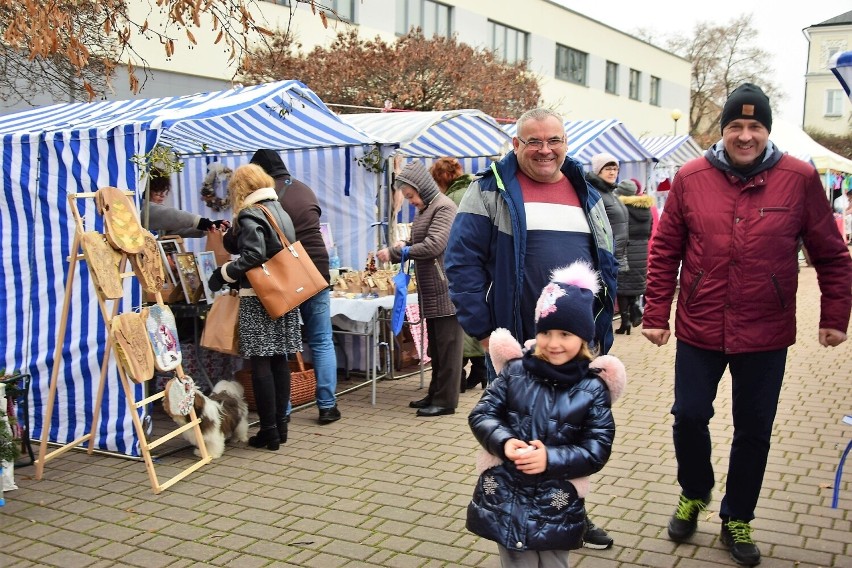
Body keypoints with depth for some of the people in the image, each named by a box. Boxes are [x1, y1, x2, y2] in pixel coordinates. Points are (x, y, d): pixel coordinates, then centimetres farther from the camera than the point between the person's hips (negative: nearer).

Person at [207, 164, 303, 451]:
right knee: (279, 360, 11)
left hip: (258, 297, -8)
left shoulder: (250, 215, -10)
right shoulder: (279, 210, 15)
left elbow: (253, 255, -20)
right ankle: (280, 424, 18)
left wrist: (224, 273, -8)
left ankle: (269, 431, 0)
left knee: (261, 364, -3)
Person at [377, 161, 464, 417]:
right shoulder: (423, 210, 16)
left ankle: (446, 400, 3)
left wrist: (395, 253, -17)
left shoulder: (443, 207, -11)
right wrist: (404, 245, 2)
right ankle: (435, 394, 24)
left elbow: (433, 246, -20)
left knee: (447, 346, -2)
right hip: (431, 290, 9)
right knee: (435, 346, 15)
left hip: (446, 289, -9)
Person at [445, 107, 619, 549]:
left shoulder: (586, 194, 12)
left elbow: (606, 262, 16)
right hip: (517, 343, -4)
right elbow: (463, 260, -9)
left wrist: (602, 329, 10)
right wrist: (482, 329, -13)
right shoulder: (492, 190, -4)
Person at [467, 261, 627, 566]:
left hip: (557, 503, 0)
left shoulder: (593, 388, -4)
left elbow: (598, 448, -7)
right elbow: (481, 414, 0)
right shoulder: (515, 371, 0)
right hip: (505, 495, 1)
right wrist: (504, 442, -19)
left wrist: (551, 459, -19)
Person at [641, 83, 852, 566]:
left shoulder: (800, 178, -5)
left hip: (766, 335, 0)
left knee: (754, 431, 11)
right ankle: (694, 494, 37)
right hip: (698, 330, 0)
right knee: (690, 417, 8)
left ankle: (737, 520, 32)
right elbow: (665, 252, 0)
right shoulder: (691, 178, -3)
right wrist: (656, 315, -1)